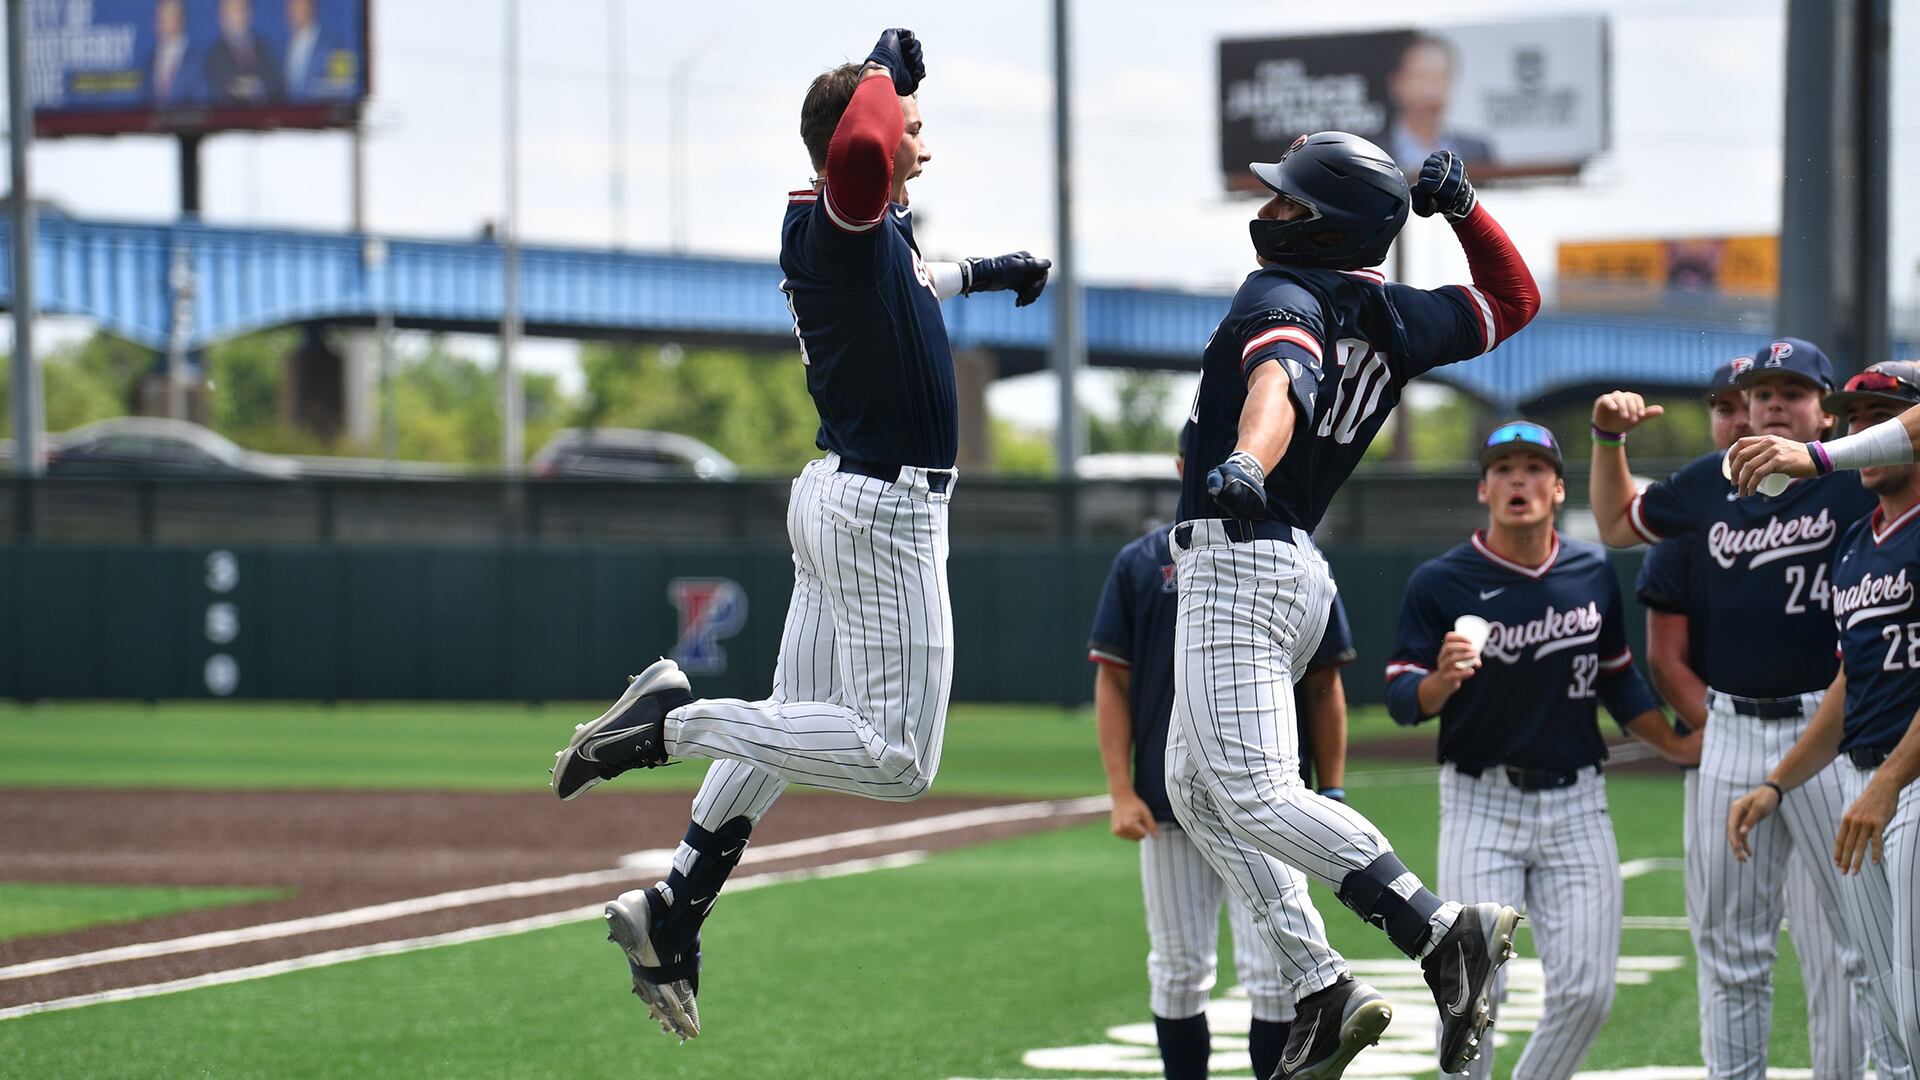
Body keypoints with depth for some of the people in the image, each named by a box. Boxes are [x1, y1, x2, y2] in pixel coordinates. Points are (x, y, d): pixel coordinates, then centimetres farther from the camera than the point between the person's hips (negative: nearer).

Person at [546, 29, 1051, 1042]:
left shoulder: (859, 229, 10)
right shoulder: (843, 222, -20)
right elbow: (859, 149, -44)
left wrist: (979, 273, 45)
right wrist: (883, 70, -25)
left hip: (835, 495, 10)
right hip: (887, 512, -10)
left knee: (794, 725, 18)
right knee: (898, 756, -7)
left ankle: (670, 916, 20)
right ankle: (673, 720, -11)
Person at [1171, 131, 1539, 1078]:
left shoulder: (1283, 295, -13)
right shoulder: (1397, 320, 10)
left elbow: (1283, 378, -35)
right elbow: (1514, 300, 23)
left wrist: (1245, 464, -54)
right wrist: (1461, 207, 13)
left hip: (1236, 561, -10)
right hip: (1296, 566, 10)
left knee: (1254, 793, -15)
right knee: (1197, 790, 18)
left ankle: (1446, 935, -26)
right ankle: (1320, 992, 12)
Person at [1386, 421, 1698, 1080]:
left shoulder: (1594, 573, 8)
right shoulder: (1439, 582, -3)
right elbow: (1402, 701, -7)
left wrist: (1675, 747, 9)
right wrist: (1443, 680, -28)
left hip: (1575, 804, 3)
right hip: (1480, 802, -3)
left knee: (1587, 991, -4)